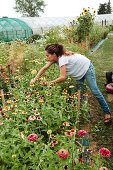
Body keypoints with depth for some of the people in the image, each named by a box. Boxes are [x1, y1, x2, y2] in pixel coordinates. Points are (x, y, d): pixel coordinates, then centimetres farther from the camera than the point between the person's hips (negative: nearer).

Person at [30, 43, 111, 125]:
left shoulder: (62, 59, -35)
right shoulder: (55, 57, -10)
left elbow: (62, 77, -36)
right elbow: (44, 68, -5)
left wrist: (50, 82, -27)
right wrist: (35, 79, -12)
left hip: (87, 68, -8)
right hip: (78, 73, 8)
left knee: (95, 91, -4)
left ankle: (107, 112, 12)